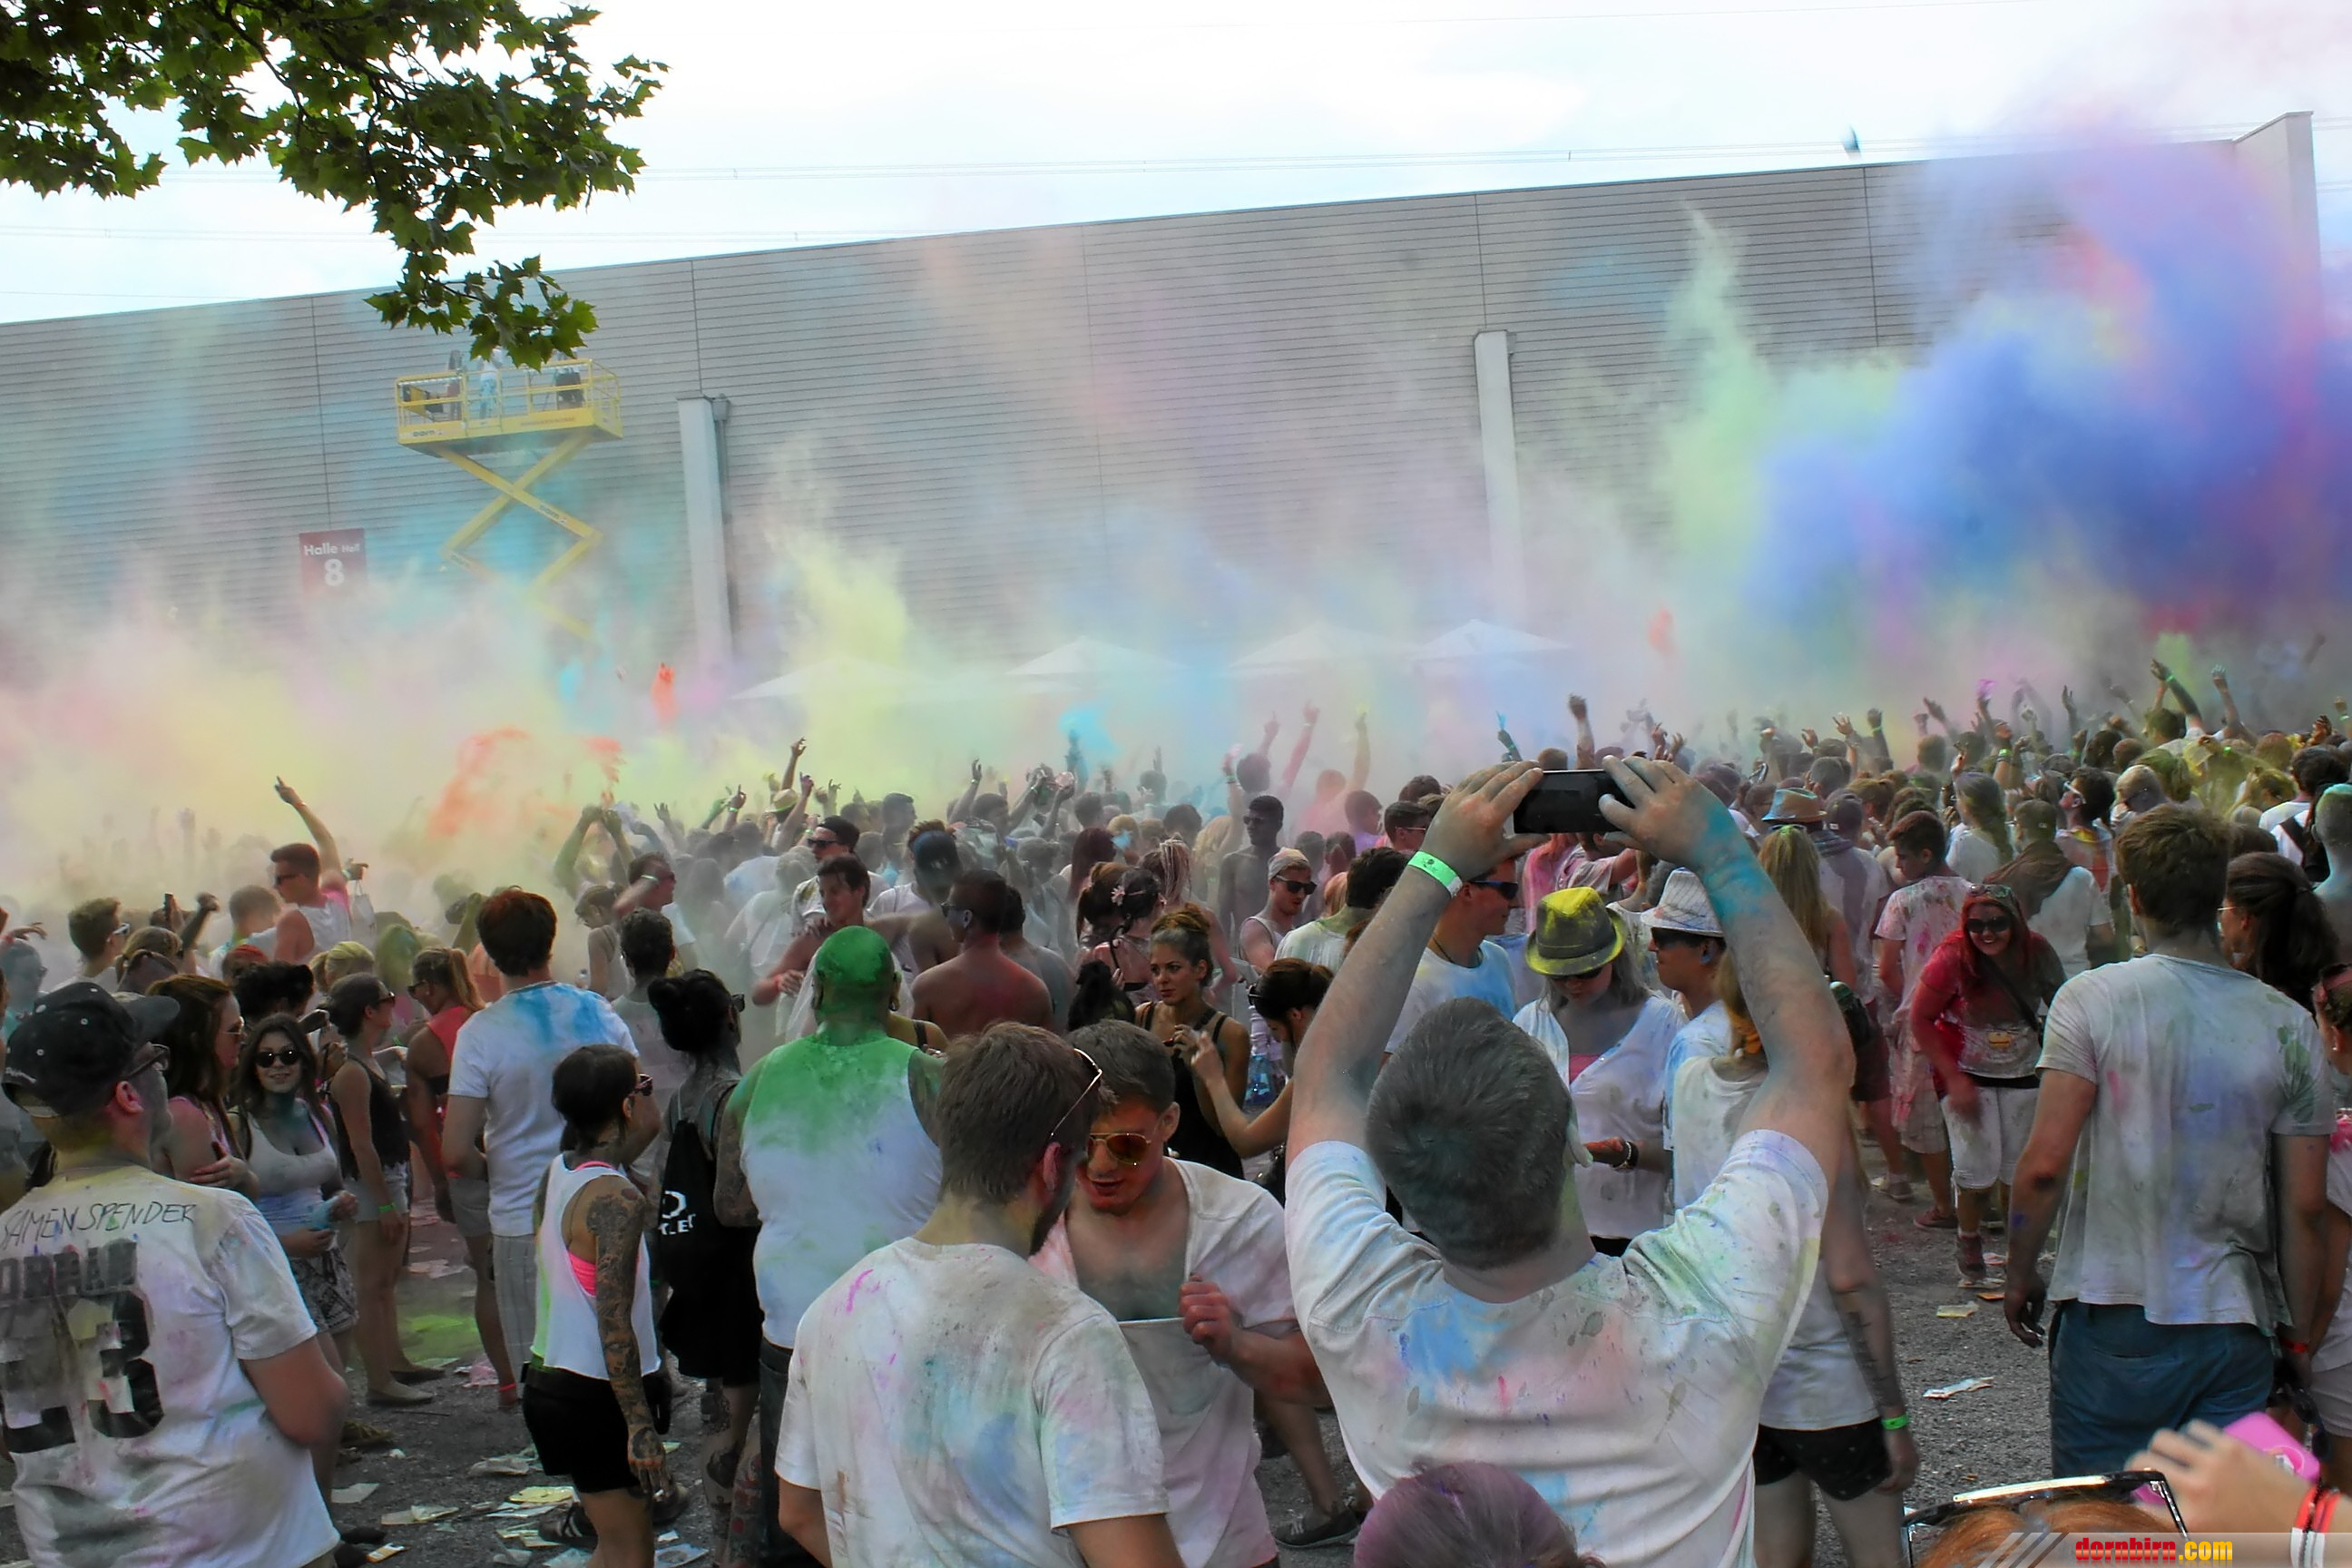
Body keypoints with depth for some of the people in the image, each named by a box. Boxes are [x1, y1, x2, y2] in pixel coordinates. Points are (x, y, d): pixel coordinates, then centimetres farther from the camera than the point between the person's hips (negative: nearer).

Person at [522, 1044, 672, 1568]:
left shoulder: (558, 1172, 4)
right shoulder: (617, 1200, -22)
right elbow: (615, 1326, -24)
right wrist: (641, 1427, -22)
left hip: (552, 1382, 9)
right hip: (596, 1396, -9)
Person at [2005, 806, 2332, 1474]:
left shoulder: (2091, 1000, -9)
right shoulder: (2289, 1025, -1)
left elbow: (2044, 1165, -13)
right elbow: (2304, 1207, 2)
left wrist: (2021, 1273, 3)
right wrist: (2301, 1334, 13)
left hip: (2114, 1314, -2)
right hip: (2235, 1324, 2)